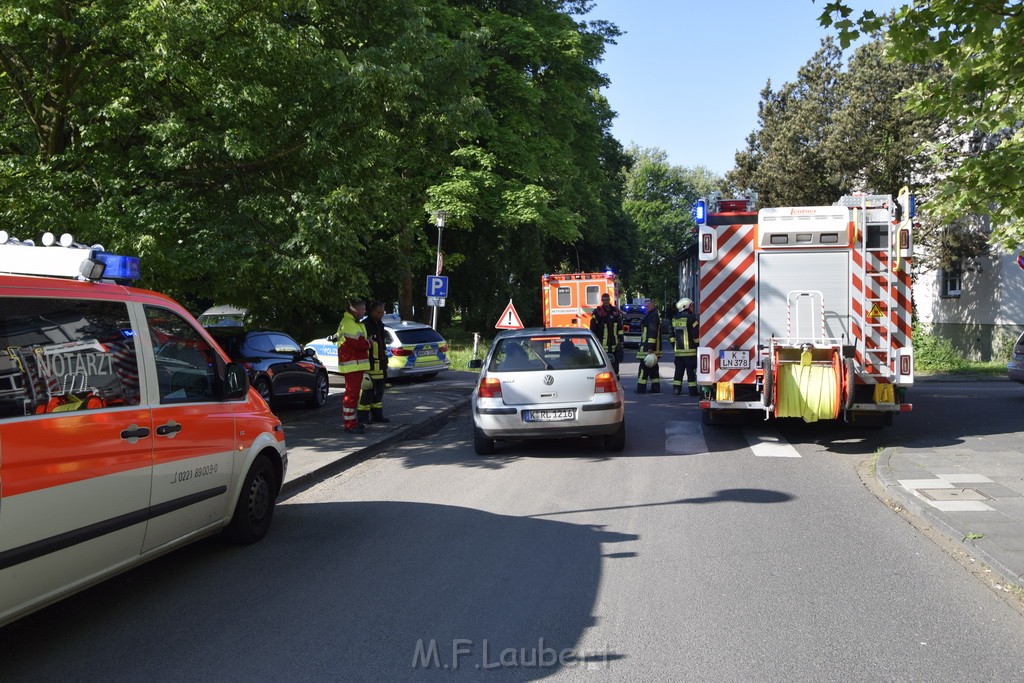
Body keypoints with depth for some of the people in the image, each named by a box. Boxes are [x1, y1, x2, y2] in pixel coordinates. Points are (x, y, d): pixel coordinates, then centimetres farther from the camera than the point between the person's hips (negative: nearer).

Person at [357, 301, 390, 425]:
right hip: (368, 364, -9)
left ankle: (377, 414, 21)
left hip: (379, 364, 9)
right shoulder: (364, 325, -12)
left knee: (379, 390, 13)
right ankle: (362, 417, -3)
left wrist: (384, 362, 26)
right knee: (366, 390, -8)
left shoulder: (380, 326, 18)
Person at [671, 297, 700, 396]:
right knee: (691, 371, -2)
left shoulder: (674, 319, 11)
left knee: (679, 370, 11)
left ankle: (676, 388, 9)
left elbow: (672, 335, 17)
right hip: (690, 350, -6)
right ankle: (693, 390, 0)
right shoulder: (690, 318, -10)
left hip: (678, 350, 6)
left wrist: (674, 346, 24)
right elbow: (696, 334, -11)